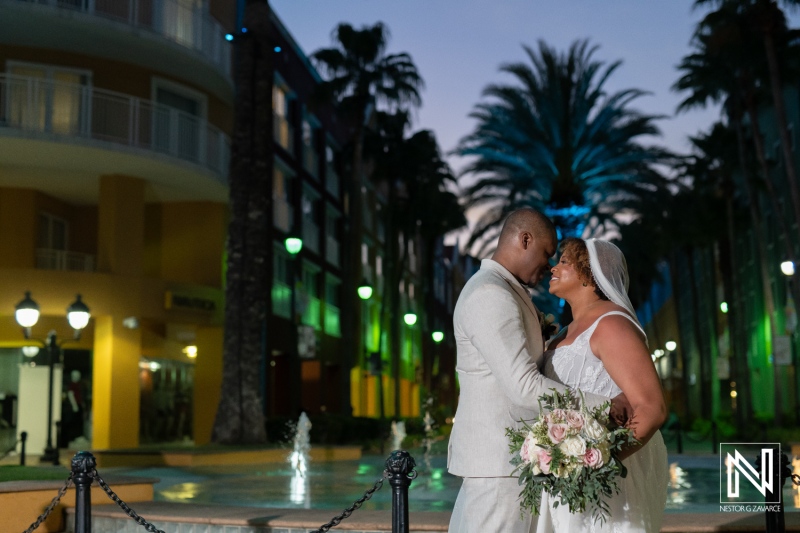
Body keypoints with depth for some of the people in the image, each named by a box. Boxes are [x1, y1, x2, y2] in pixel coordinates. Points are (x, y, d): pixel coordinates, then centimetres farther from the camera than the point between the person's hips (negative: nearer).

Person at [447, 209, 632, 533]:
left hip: (496, 454, 10)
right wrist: (603, 404, -21)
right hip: (500, 458, -10)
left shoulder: (498, 290, 17)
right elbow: (525, 387, -24)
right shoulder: (491, 296, -17)